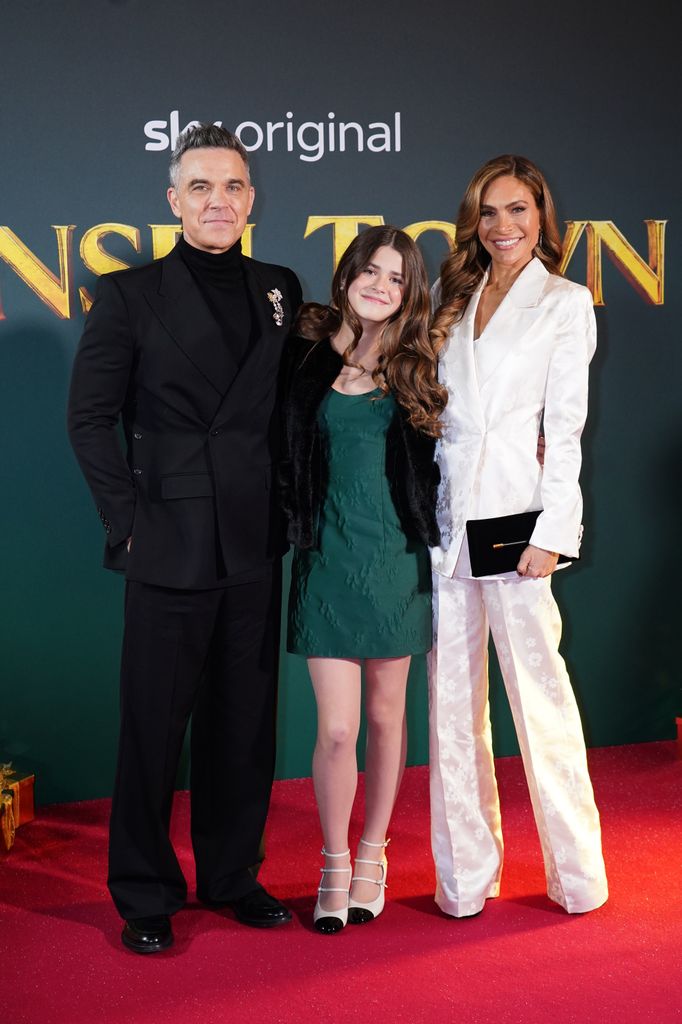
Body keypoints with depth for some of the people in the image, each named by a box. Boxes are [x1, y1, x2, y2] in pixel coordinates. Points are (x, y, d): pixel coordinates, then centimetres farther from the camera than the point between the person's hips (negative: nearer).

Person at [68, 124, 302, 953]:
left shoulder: (280, 291, 9)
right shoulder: (131, 294, -1)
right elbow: (90, 417, -3)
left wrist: (290, 507, 3)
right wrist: (129, 518, -8)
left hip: (254, 546, 4)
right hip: (170, 544, -3)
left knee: (244, 721, 12)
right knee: (154, 722, 5)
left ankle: (232, 877, 29)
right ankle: (145, 897, 20)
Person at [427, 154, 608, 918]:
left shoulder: (565, 303, 4)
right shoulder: (451, 296, 15)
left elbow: (564, 426, -2)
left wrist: (551, 532, -10)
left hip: (513, 511, -4)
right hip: (443, 513, 4)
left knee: (538, 690, -2)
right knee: (452, 698, 7)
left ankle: (577, 872, 13)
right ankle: (466, 869, 18)